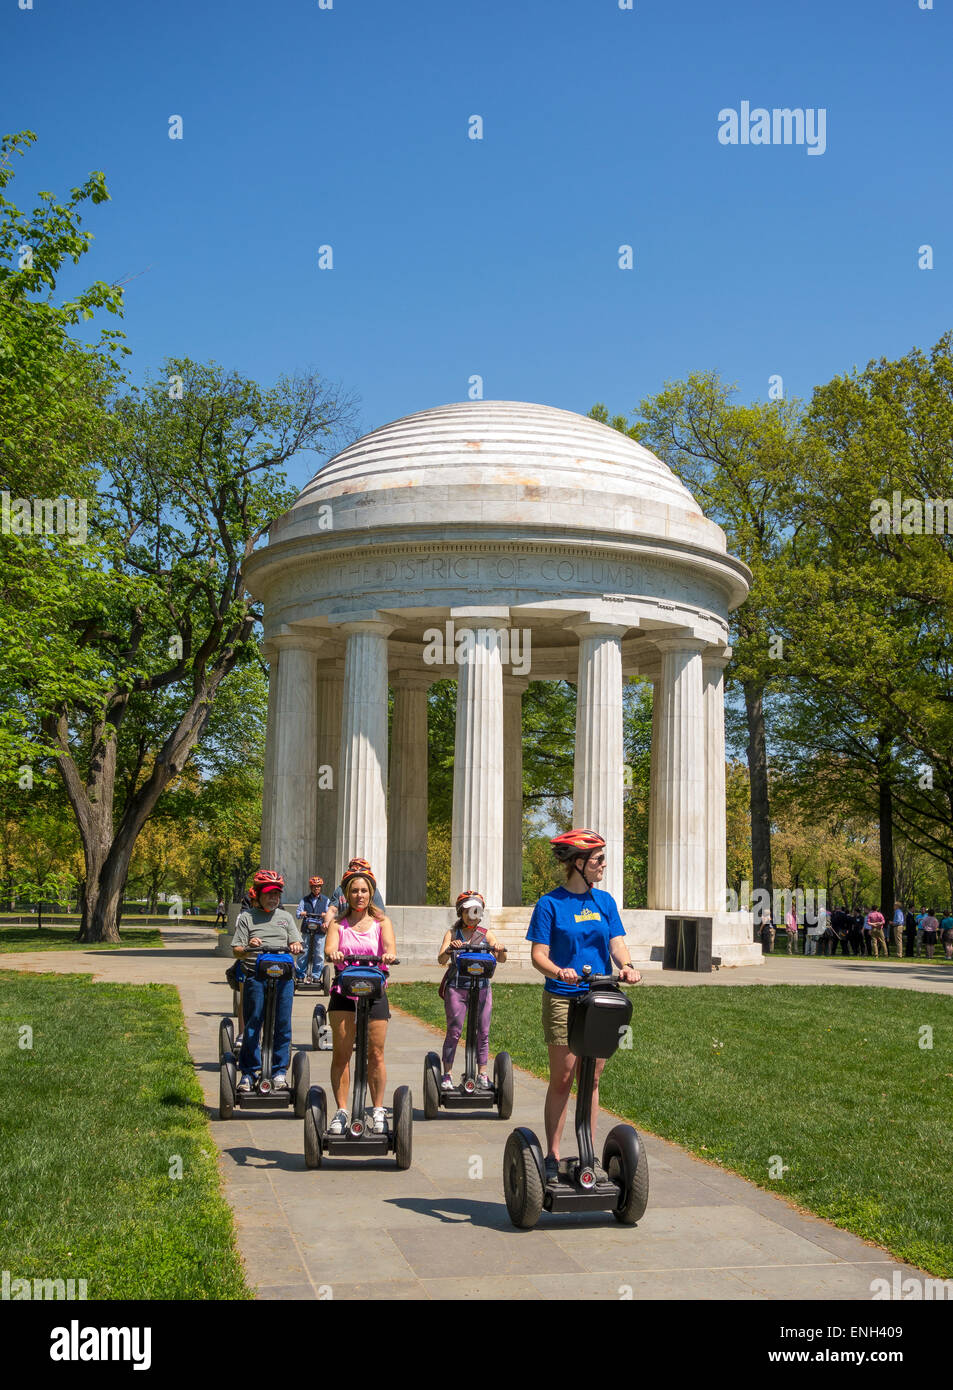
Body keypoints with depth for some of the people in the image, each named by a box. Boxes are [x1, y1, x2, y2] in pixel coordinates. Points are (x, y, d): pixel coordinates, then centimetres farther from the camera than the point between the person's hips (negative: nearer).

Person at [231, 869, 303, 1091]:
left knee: (282, 1024, 0)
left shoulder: (285, 917, 16)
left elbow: (296, 943, 13)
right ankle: (249, 1072, 8)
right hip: (255, 976, -2)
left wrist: (295, 946, -10)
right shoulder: (247, 917, 7)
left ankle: (280, 1070, 11)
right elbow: (236, 950, 2)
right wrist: (248, 948, -20)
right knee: (252, 1024, -1)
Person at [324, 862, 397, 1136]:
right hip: (343, 992, 0)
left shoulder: (381, 922, 8)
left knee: (375, 1055, 1)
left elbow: (389, 945, -11)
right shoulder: (339, 924, 8)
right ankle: (341, 1111, 5)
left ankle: (377, 1110, 14)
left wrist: (389, 954, -35)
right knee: (341, 1054, -2)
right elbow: (329, 948, -11)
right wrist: (332, 953, -35)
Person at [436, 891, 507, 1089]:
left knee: (483, 1032, 3)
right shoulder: (452, 934, 6)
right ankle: (447, 1075, 6)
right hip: (456, 988, -2)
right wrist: (449, 949, -28)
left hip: (482, 988, 2)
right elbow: (441, 960, -7)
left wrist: (500, 950, -24)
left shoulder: (486, 934, 9)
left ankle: (482, 1075, 12)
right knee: (454, 1032, -2)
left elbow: (502, 958, -1)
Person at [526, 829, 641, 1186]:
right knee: (561, 1079, -1)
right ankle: (552, 1156, 9)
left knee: (591, 1079, 8)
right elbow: (539, 955, -9)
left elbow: (617, 943, 2)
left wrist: (626, 966, -20)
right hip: (562, 1000, -4)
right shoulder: (550, 904, -5)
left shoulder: (604, 901, 9)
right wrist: (558, 971, -30)